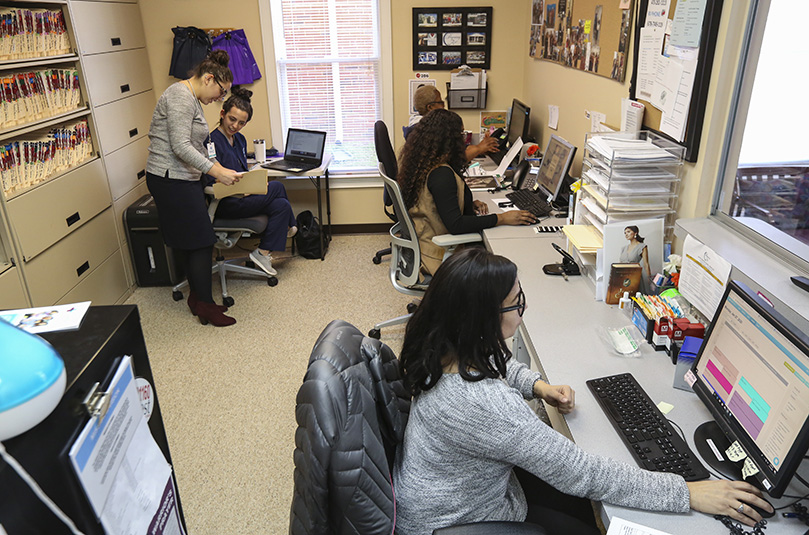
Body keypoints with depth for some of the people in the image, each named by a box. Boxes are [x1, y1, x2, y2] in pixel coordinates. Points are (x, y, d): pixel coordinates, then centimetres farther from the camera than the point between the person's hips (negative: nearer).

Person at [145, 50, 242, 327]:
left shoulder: (192, 99, 18)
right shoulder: (180, 96, -15)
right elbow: (180, 146, -23)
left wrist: (218, 168, 14)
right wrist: (217, 172, -25)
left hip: (182, 179, 11)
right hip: (171, 180, -11)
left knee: (188, 241, 14)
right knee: (200, 241, -6)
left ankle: (197, 296, 25)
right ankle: (206, 306, 3)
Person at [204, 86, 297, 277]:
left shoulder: (240, 140, 13)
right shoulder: (212, 142, -14)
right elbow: (213, 184, -17)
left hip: (242, 196, 9)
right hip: (226, 204, -9)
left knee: (281, 205, -14)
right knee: (277, 187, -16)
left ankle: (263, 254, -5)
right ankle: (289, 227, 5)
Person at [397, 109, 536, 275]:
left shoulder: (420, 162, 4)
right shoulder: (441, 174, -26)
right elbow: (455, 225, -29)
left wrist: (469, 204, 5)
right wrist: (502, 218, -24)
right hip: (438, 253, -10)